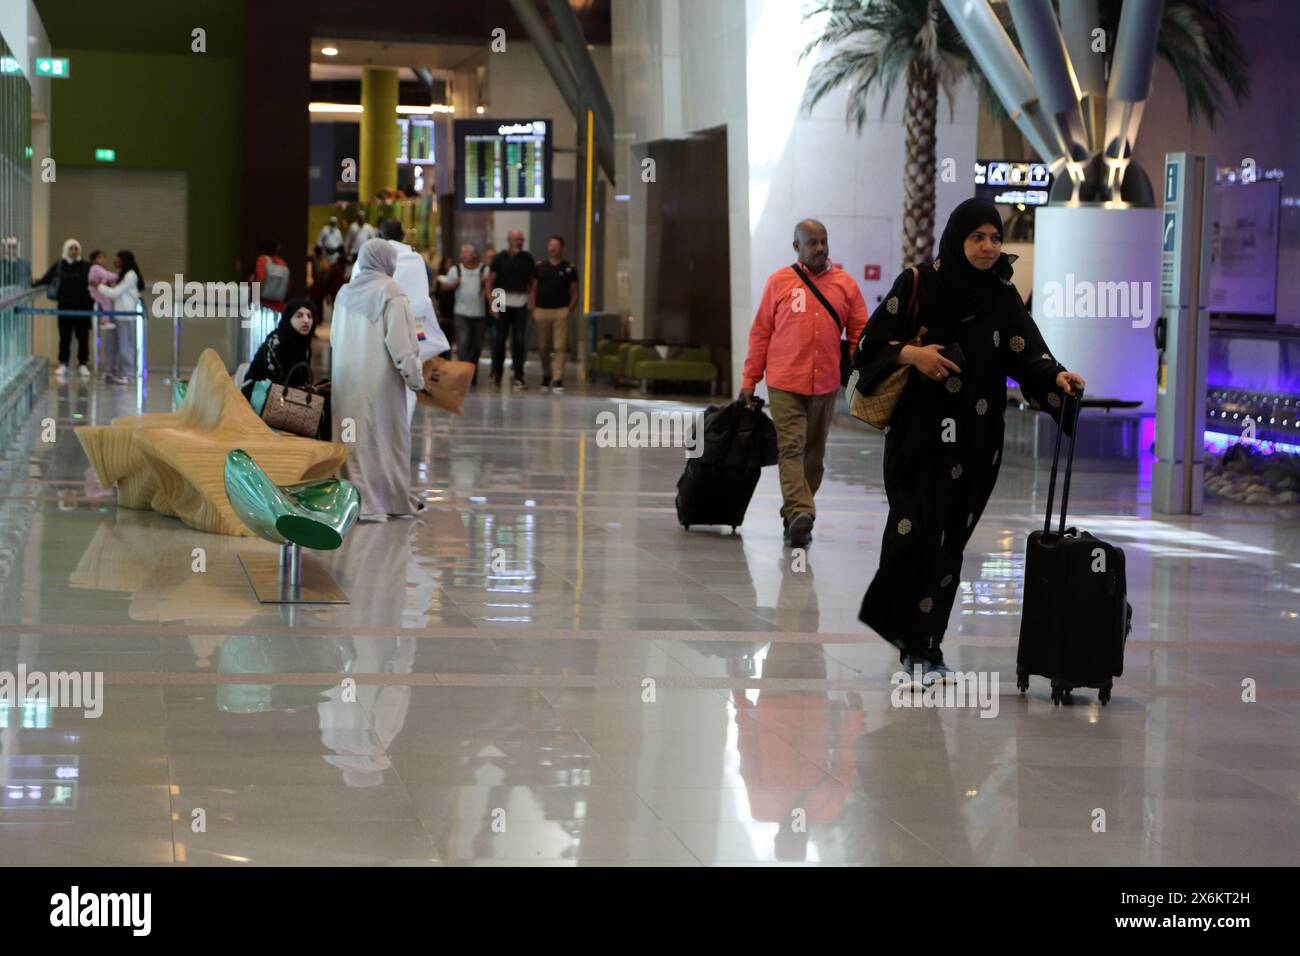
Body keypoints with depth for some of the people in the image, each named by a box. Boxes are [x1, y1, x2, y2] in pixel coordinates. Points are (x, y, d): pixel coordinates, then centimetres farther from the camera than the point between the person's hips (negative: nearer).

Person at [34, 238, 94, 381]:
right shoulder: (59, 266, 4)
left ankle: (82, 364, 15)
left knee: (83, 337, 4)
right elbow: (46, 279, 9)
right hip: (65, 307, 1)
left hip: (83, 307, -1)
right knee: (64, 337, 5)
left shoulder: (86, 267, -2)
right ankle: (63, 364, 13)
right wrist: (34, 284, -1)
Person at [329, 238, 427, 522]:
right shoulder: (390, 293, -10)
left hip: (346, 379, 6)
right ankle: (393, 500, 8)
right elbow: (401, 342, -14)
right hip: (379, 379, -5)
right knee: (385, 436, 2)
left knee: (354, 437, 9)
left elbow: (334, 339, 14)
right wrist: (416, 378, -8)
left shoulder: (345, 293, 8)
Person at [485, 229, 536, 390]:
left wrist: (532, 301, 1)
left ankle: (518, 377, -1)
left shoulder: (527, 259, 8)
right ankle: (496, 373, 21)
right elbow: (489, 282, 1)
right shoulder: (500, 259, 1)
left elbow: (532, 281, 13)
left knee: (519, 340, -4)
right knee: (500, 338, 5)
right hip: (503, 303, -1)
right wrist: (492, 303, -9)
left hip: (521, 304, 1)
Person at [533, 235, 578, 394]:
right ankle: (546, 376, 26)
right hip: (542, 310, 3)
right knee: (543, 347, 9)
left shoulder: (569, 269, 4)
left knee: (559, 347, -11)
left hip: (560, 311, -3)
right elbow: (534, 290, 13)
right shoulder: (540, 267, 10)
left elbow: (574, 294, 6)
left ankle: (557, 380, -15)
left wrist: (569, 310, -7)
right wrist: (533, 310, 3)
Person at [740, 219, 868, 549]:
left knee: (814, 453, 9)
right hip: (784, 384, -3)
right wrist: (750, 380, 4)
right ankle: (800, 513, -22)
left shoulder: (845, 284, 7)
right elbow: (760, 333, 5)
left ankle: (794, 517, 18)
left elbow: (860, 332, 8)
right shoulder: (779, 282, 3)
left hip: (825, 385, 3)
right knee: (791, 449, -13)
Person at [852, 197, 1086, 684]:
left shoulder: (1002, 296, 5)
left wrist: (1057, 376, -26)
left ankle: (923, 647, 12)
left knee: (949, 540, 3)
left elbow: (1026, 352, -7)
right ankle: (918, 648, 1)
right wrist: (910, 353, -18)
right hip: (917, 432, -3)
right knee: (916, 530, -12)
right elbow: (870, 343, 0)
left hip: (974, 440, 3)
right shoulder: (917, 284, -2)